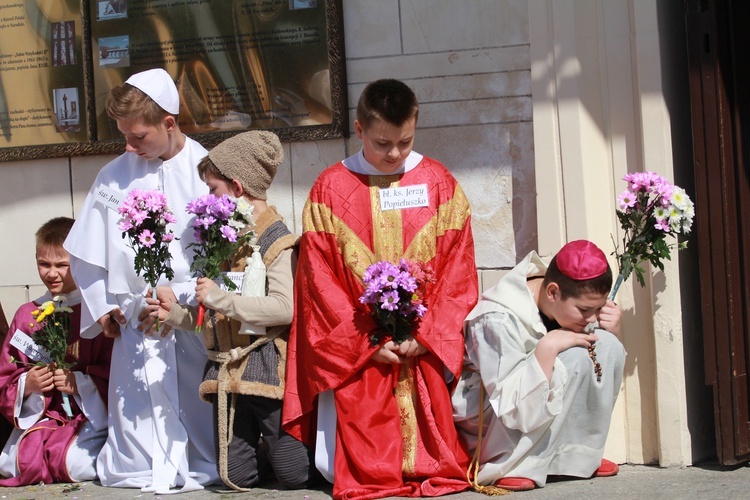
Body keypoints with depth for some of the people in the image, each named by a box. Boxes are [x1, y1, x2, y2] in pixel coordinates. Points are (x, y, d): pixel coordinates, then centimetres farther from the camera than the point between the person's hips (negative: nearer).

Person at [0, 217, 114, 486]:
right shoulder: (27, 315, 14)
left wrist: (80, 383, -21)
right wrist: (26, 385, -7)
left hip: (91, 415, -4)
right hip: (40, 416, 4)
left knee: (79, 465, -30)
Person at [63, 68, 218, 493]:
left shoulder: (206, 171, -3)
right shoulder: (114, 177, 8)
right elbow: (86, 251, 16)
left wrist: (179, 299, -13)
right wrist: (100, 304, 9)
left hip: (191, 319, -3)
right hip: (132, 322, 3)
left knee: (194, 401, -1)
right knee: (134, 407, 2)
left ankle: (199, 469, 14)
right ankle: (139, 470, 15)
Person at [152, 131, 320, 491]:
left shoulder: (277, 242, -9)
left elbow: (284, 308, -25)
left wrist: (220, 298, -22)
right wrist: (174, 312, 1)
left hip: (268, 368, -7)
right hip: (229, 373, 7)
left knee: (296, 475, -5)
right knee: (237, 476, 6)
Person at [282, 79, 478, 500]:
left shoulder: (439, 183, 5)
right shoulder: (330, 189, 1)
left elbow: (457, 268, 2)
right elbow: (321, 279, -1)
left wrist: (426, 334, -9)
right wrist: (367, 342, -9)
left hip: (428, 346, 1)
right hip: (359, 350, -1)